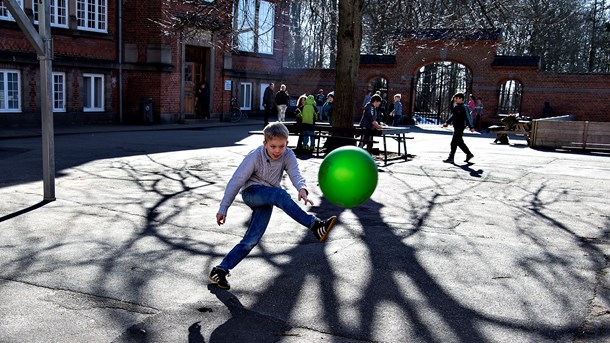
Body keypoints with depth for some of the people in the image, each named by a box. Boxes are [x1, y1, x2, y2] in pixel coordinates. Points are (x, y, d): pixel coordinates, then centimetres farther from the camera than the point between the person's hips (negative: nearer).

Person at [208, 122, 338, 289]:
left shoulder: (288, 156, -10)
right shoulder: (255, 156, -19)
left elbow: (295, 174, -27)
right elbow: (236, 182, -15)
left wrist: (302, 188, -51)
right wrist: (223, 208, -15)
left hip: (267, 201, 4)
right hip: (251, 192, -4)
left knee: (252, 239, -7)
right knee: (280, 195, -34)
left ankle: (221, 270, 0)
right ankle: (315, 225, -41)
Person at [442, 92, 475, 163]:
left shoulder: (464, 107, -12)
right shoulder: (456, 107, 13)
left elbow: (468, 117, -12)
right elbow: (452, 116, 23)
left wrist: (471, 127, -12)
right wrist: (447, 122, 15)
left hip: (460, 127, -9)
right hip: (456, 127, 9)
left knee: (454, 142, -7)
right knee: (459, 142, 15)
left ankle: (451, 158, -2)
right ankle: (469, 154, 27)